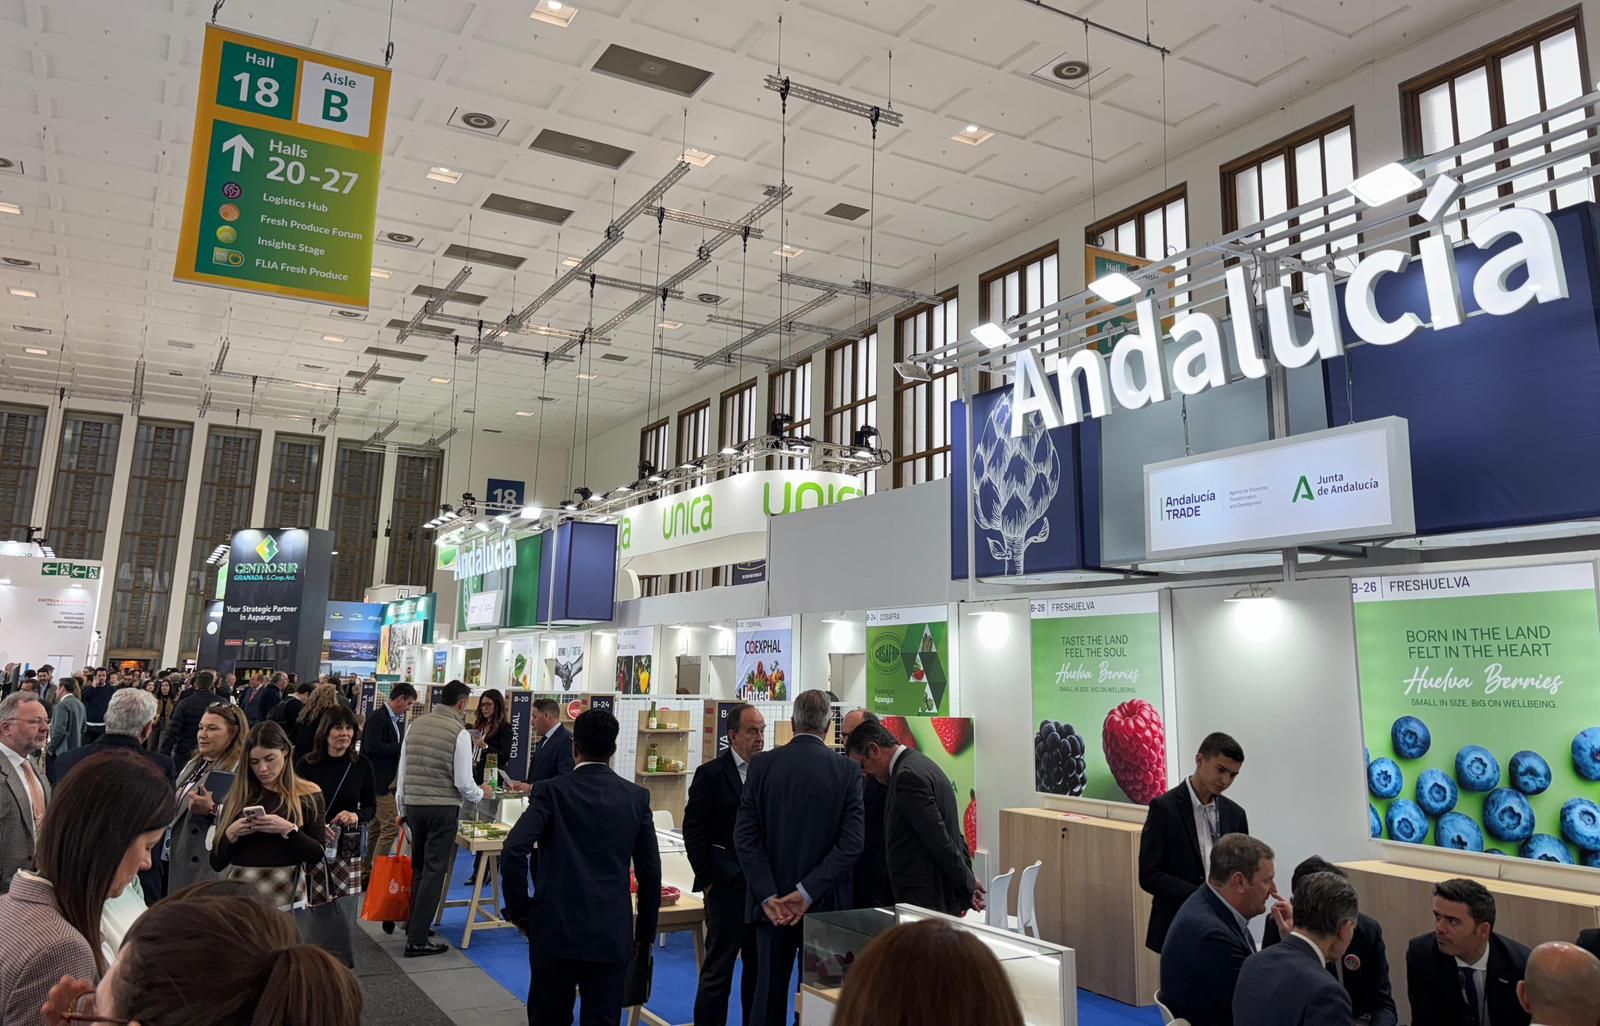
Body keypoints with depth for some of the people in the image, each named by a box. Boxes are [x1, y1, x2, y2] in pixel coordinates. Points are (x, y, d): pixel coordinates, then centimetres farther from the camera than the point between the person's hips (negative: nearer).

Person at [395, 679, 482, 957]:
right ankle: (417, 940, 1)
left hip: (413, 804, 6)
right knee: (434, 871, 1)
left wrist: (402, 809, 20)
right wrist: (480, 793, 9)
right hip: (443, 808, -6)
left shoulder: (415, 726, 5)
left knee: (419, 868, 21)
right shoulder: (459, 732, -12)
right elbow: (463, 782, -11)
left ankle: (413, 924, 32)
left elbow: (402, 772, 10)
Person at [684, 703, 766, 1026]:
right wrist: (708, 879, -7)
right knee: (718, 968, 3)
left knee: (759, 966, 12)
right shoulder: (711, 774, -5)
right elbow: (693, 830, -5)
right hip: (727, 886, -4)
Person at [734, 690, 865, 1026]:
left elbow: (745, 837, -8)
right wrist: (808, 892, -14)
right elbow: (851, 843, -14)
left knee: (769, 994, 12)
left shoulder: (762, 765, -4)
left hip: (772, 901, 1)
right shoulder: (848, 770, -7)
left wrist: (768, 896, -10)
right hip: (826, 903, -1)